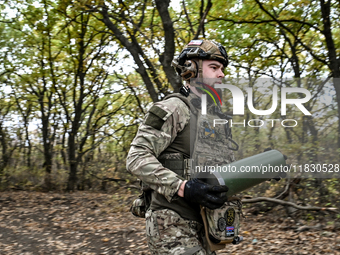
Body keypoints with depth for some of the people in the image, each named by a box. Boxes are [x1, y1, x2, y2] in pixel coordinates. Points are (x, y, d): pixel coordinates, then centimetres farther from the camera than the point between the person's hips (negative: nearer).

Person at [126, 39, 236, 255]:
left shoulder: (214, 115, 17)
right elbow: (137, 158, -18)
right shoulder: (173, 108, -10)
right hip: (173, 226, -8)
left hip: (201, 226, 8)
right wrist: (183, 188, -28)